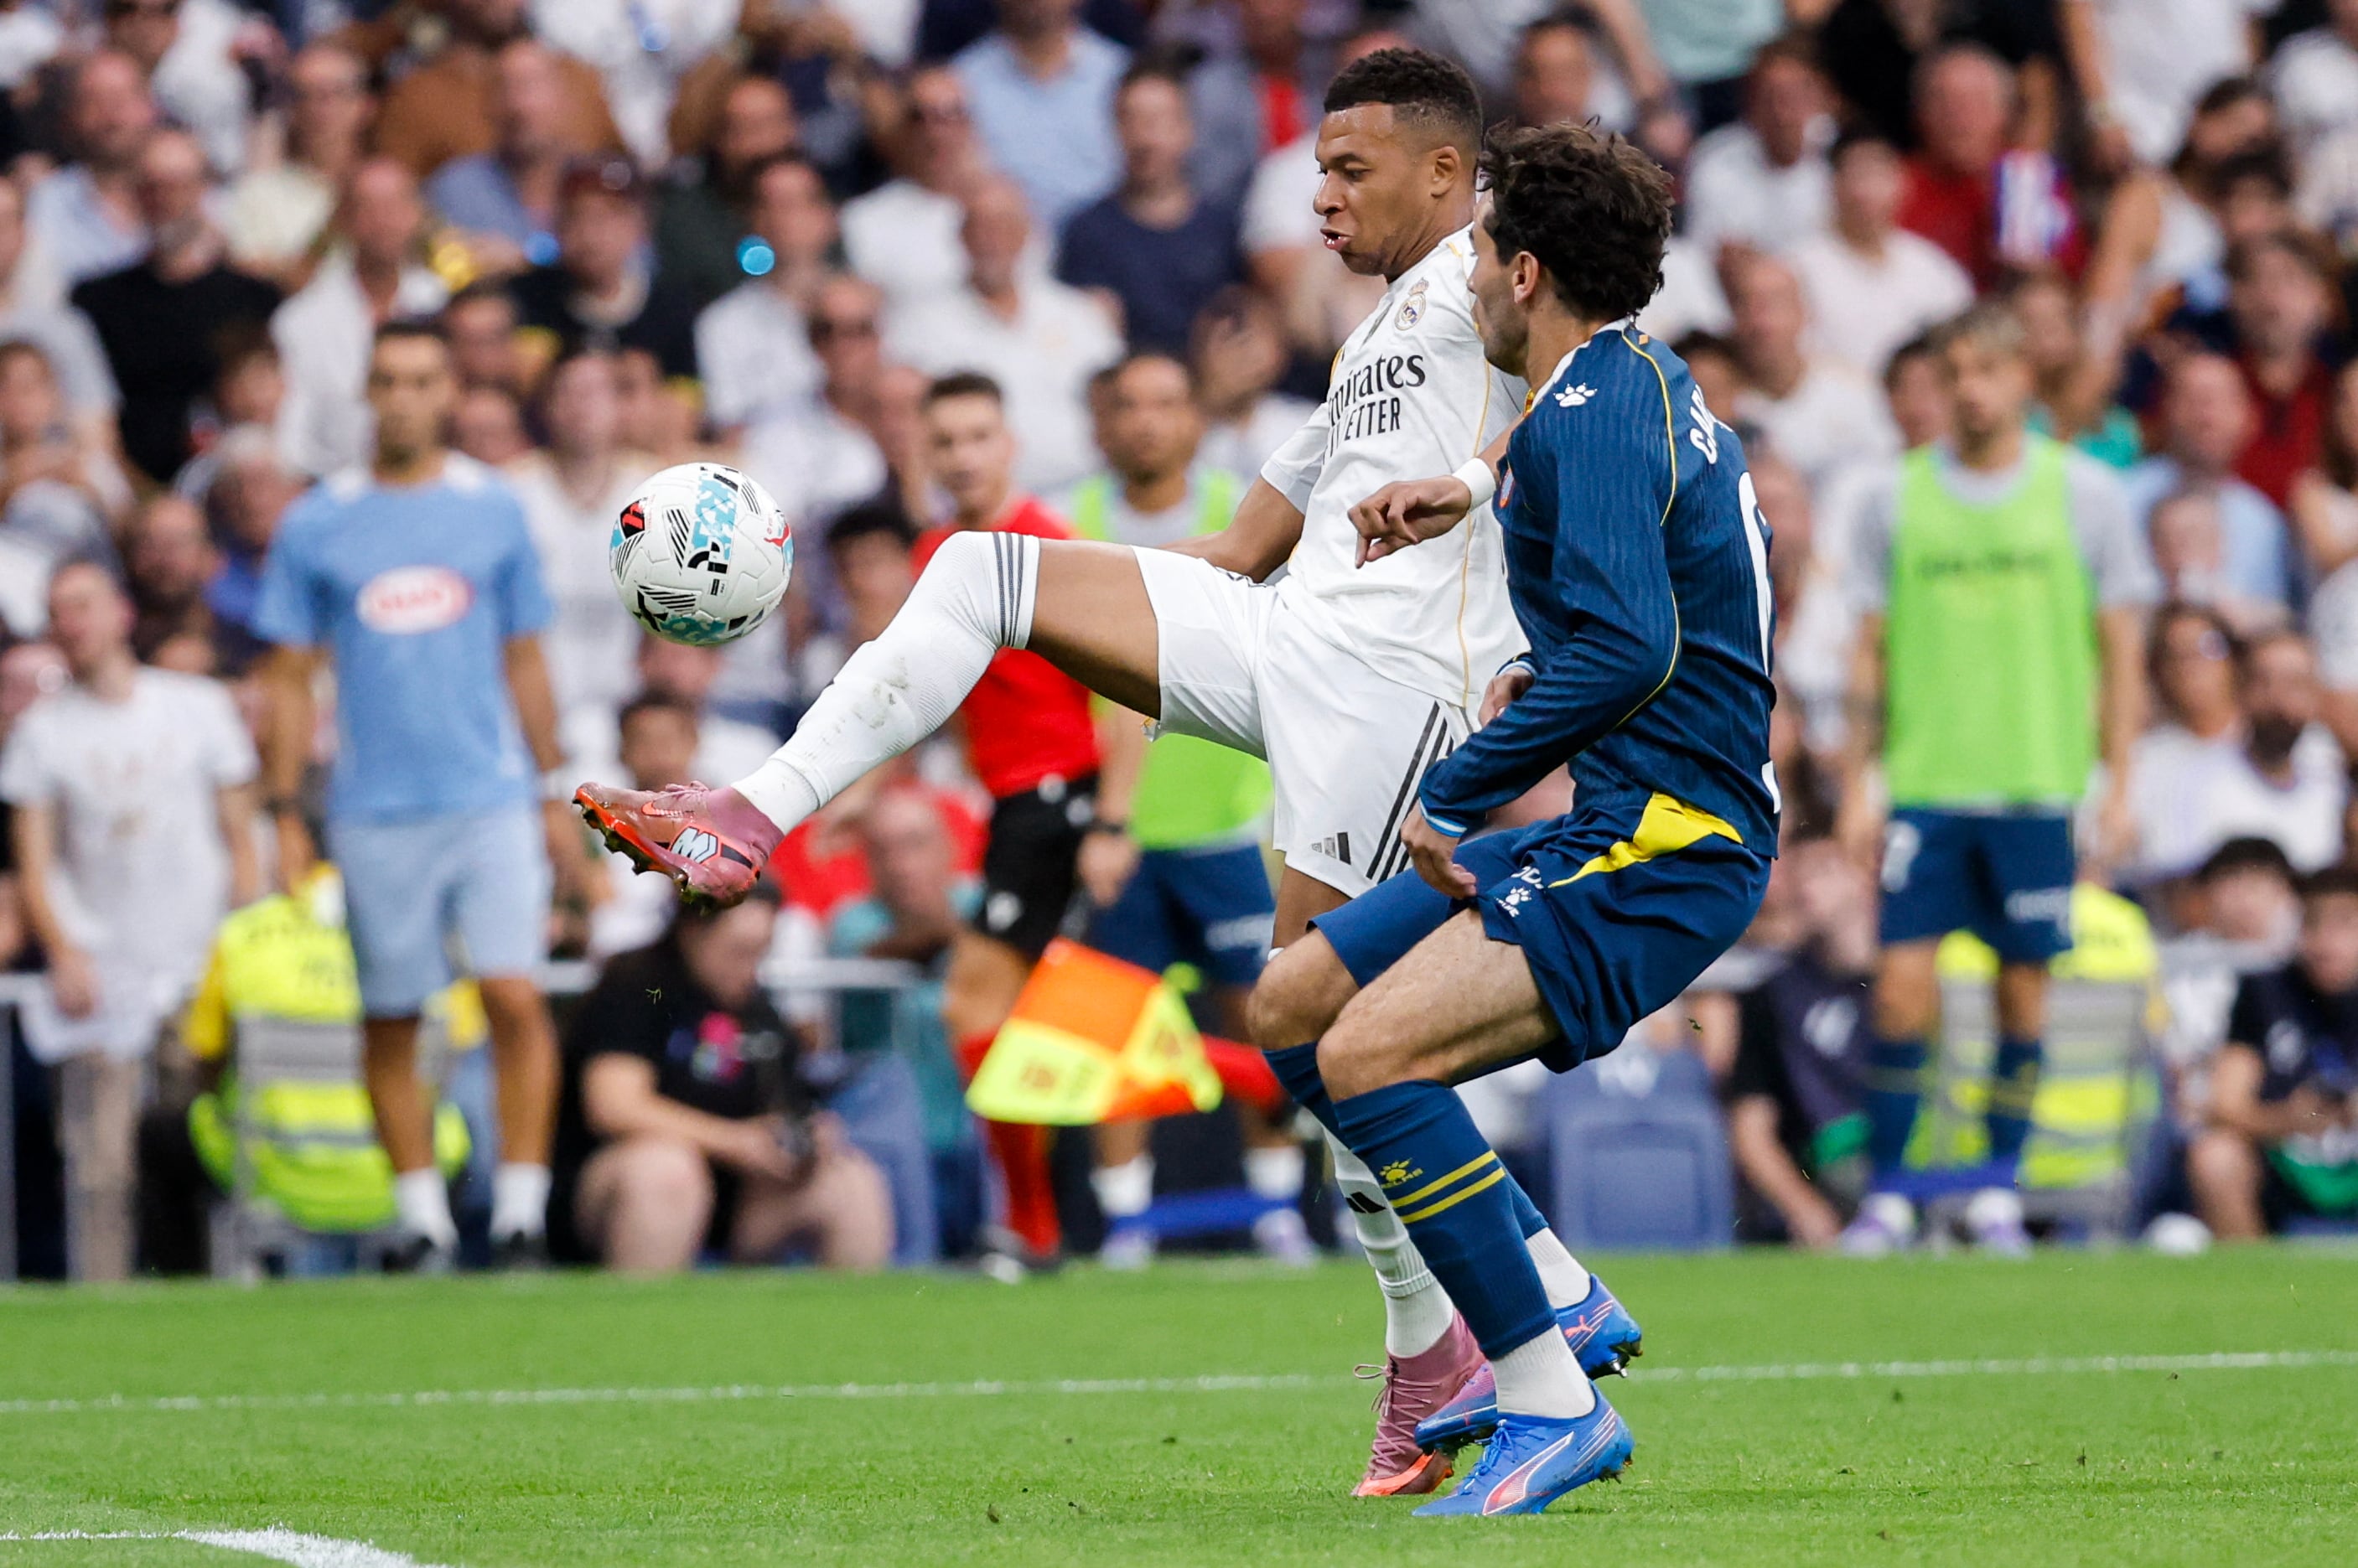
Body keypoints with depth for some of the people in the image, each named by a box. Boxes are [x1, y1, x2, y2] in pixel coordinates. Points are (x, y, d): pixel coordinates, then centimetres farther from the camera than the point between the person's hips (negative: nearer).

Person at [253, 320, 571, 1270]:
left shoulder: (494, 512, 7)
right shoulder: (315, 527, 4)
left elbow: (525, 664, 13)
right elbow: (290, 681, 7)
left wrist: (555, 792, 11)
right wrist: (285, 818, 2)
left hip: (490, 801, 0)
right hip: (374, 819, 0)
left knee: (514, 997, -13)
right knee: (390, 1020, 4)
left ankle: (521, 1212, -8)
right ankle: (423, 1223, 14)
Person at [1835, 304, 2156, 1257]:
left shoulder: (2084, 493, 3)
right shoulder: (1898, 498, 6)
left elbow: (2121, 650, 6)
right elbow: (1871, 651, 9)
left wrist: (2121, 785, -1)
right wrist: (1857, 784, 3)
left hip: (2039, 784, 0)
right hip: (1922, 782, 0)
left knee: (2025, 982, 2)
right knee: (1902, 981, -7)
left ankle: (1999, 1192, 13)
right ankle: (1885, 1195, 0)